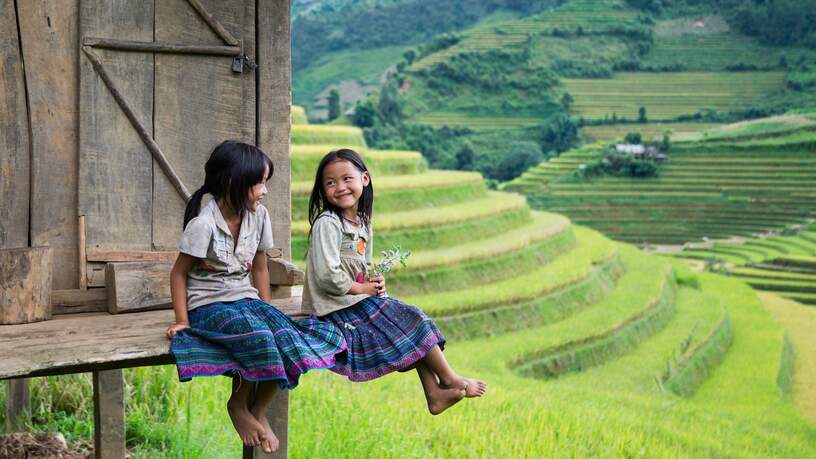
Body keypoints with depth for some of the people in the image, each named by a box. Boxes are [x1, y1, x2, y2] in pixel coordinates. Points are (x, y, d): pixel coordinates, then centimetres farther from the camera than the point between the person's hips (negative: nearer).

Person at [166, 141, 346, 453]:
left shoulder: (258, 216, 3)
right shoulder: (203, 224, -15)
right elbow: (179, 273, -7)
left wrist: (266, 309, 6)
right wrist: (182, 321, -10)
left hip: (245, 298, 6)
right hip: (208, 305, -6)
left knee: (288, 337, -22)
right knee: (258, 338, -33)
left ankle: (259, 411, 0)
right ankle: (238, 406, -5)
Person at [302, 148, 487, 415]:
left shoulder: (362, 223, 12)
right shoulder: (327, 224, -16)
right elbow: (326, 276, -24)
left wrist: (373, 281, 0)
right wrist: (361, 288, -12)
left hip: (360, 297, 9)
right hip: (338, 308, -9)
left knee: (415, 320, 2)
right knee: (413, 323, -7)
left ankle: (435, 393, 0)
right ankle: (449, 380, 8)